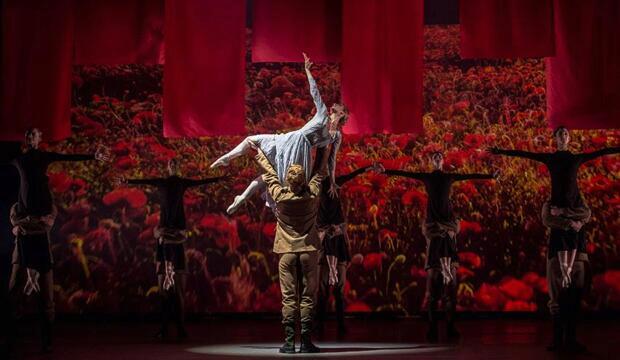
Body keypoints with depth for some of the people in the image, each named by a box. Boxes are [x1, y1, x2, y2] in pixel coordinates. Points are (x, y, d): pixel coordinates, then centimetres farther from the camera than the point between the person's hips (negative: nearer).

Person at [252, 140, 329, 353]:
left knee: (288, 298, 1)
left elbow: (269, 174, 8)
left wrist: (259, 152, 24)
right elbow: (321, 171, 10)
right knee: (308, 297, 2)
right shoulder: (312, 194, -6)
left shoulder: (280, 196, -8)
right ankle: (306, 341, -1)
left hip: (287, 252, 0)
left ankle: (289, 342, -3)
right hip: (309, 250, 0)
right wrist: (323, 148, 24)